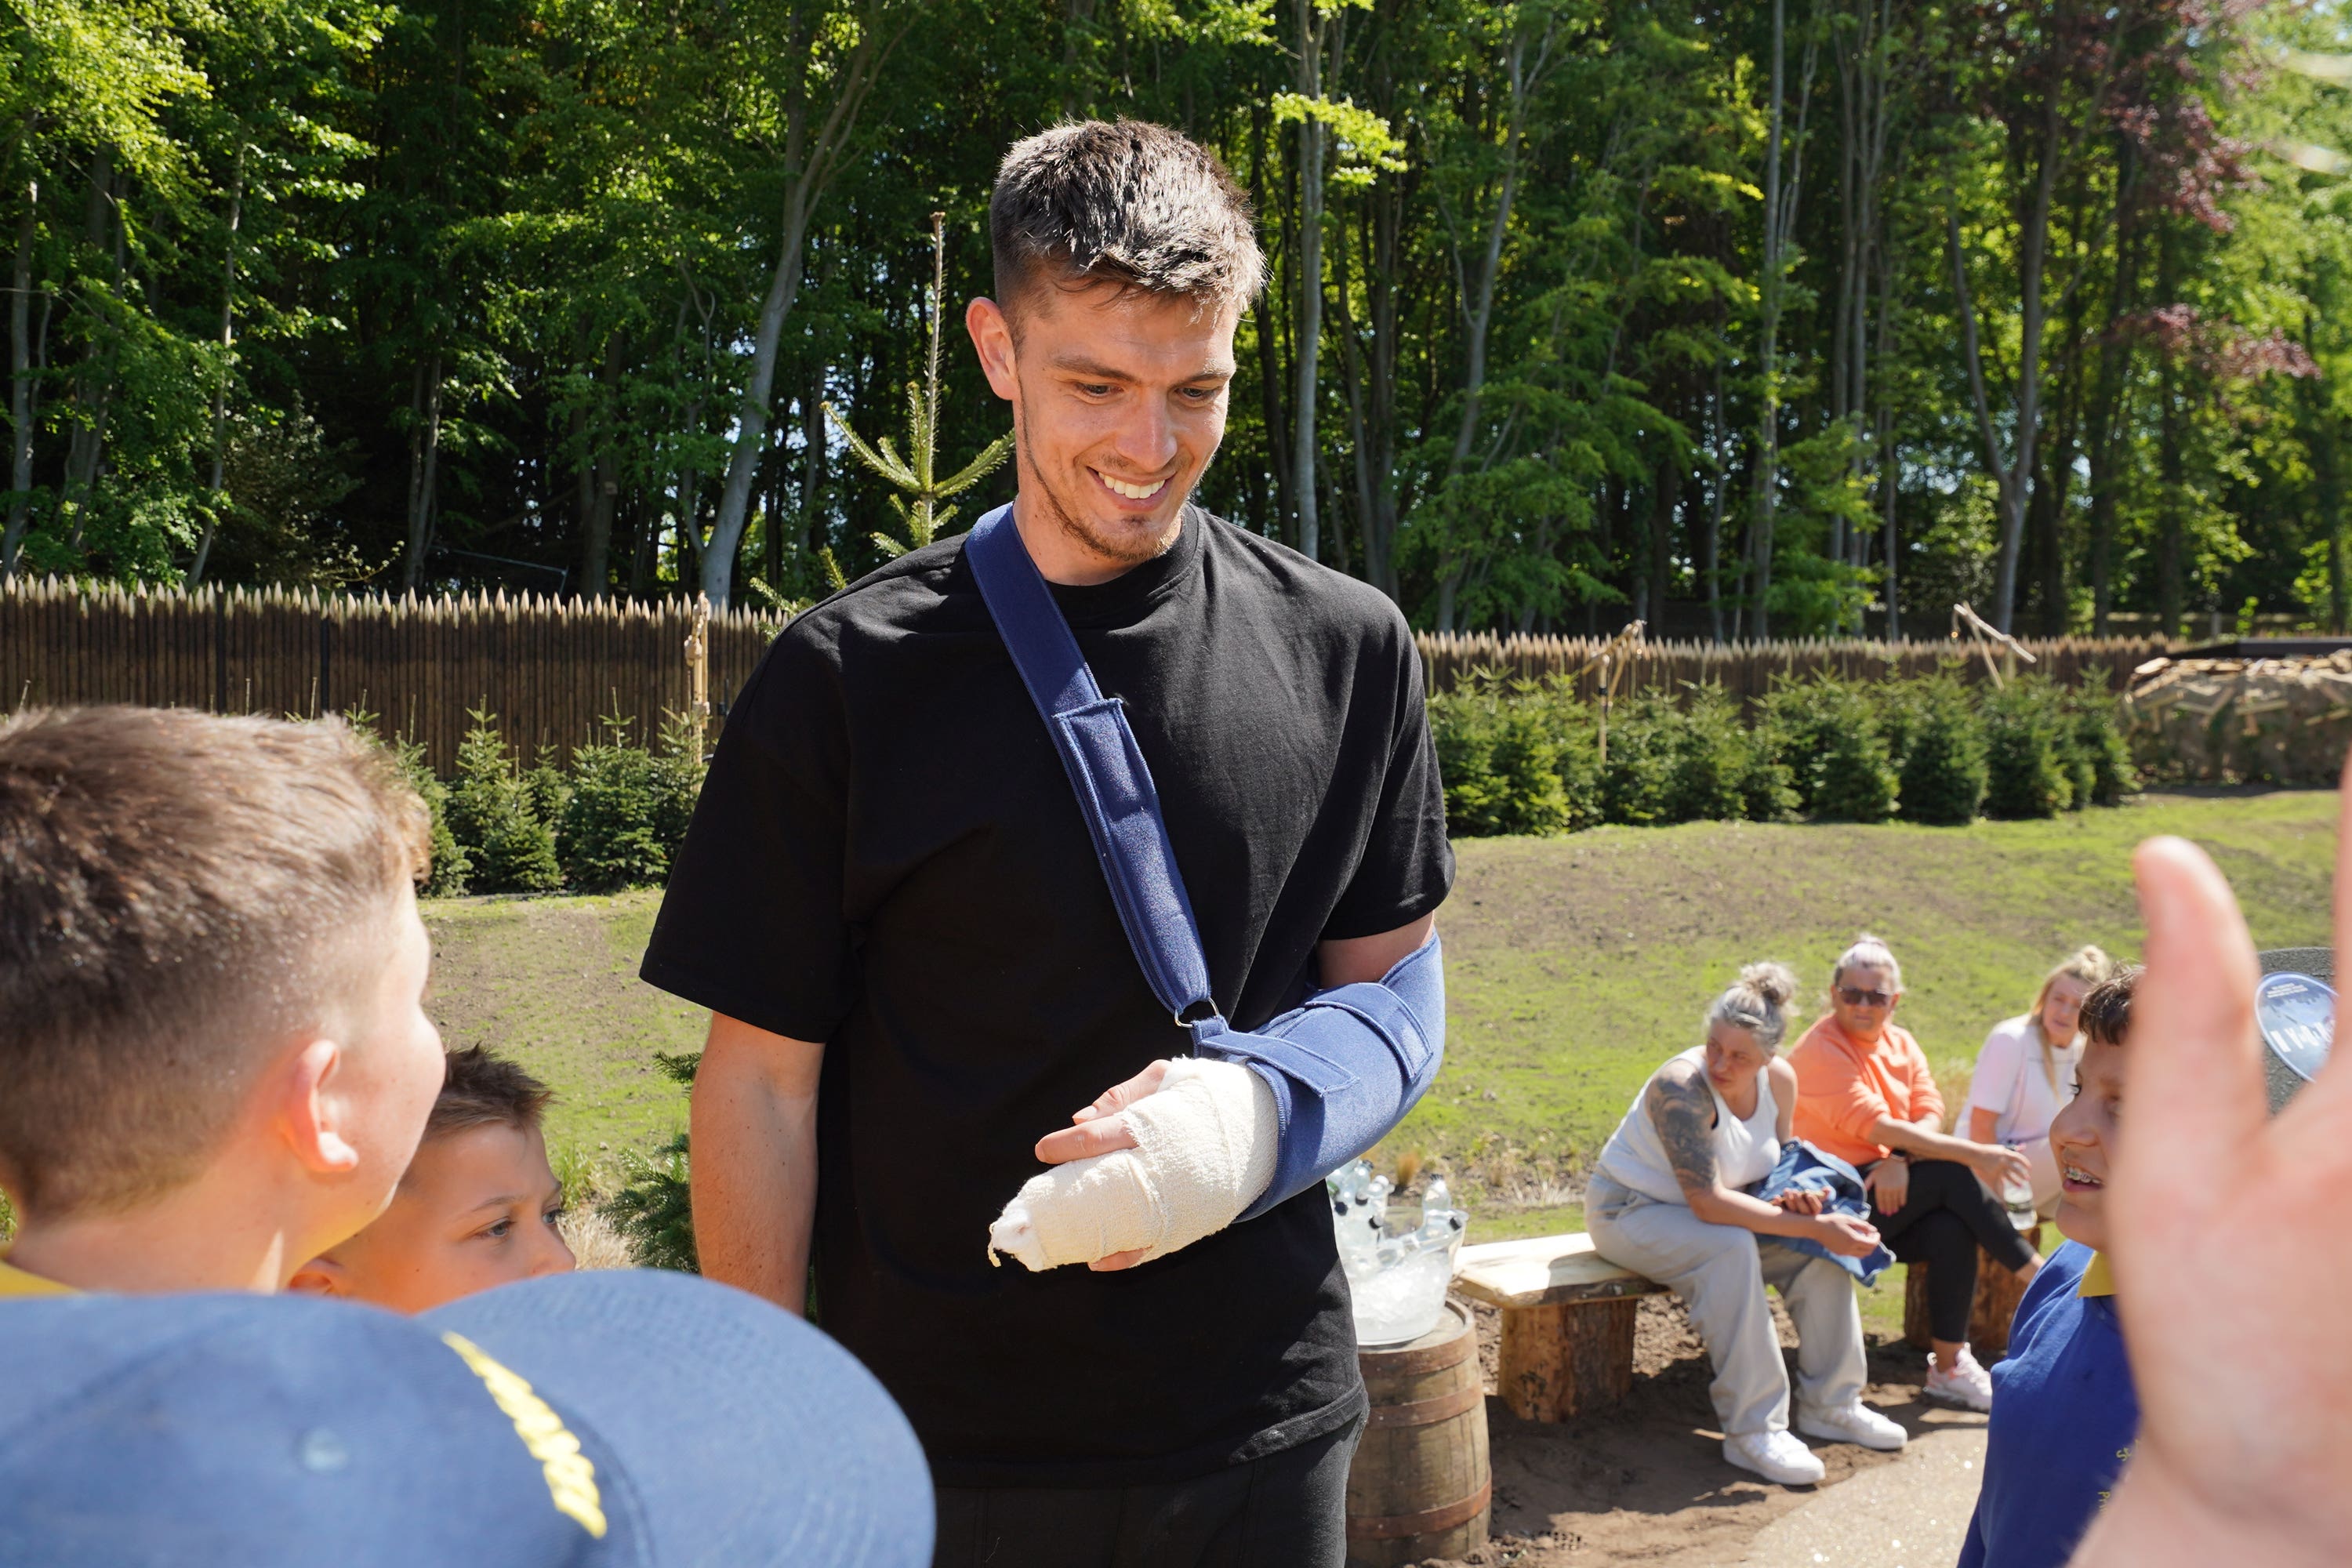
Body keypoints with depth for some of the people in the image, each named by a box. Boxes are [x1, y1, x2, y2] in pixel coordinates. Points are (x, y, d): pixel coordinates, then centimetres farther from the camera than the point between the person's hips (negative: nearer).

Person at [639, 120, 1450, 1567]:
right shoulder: (849, 678, -8)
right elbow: (763, 1081, -5)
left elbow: (1380, 976, 7)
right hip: (937, 1434, -2)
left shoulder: (1346, 649, -1)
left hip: (1266, 1423, 2)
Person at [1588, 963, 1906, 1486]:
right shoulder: (1681, 1087, -31)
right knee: (1732, 1250, -33)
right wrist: (1813, 1226, -34)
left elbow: (1771, 1165, 7)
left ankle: (1830, 1404, 2)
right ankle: (1753, 1432, -27)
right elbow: (1708, 1202, -34)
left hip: (1702, 1212, 7)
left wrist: (1790, 1198, -17)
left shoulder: (1779, 1080, -8)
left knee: (1823, 1250, -11)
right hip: (1630, 1211, -7)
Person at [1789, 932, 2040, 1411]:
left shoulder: (1901, 1043, 11)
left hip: (1890, 1189, 6)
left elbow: (1931, 1116, -2)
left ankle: (1948, 1368, -12)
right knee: (1952, 1175, -23)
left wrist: (1899, 1161, -23)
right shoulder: (1819, 1050, -13)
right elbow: (1877, 1127, -22)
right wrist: (1974, 1154, -25)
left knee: (1953, 1230, -23)